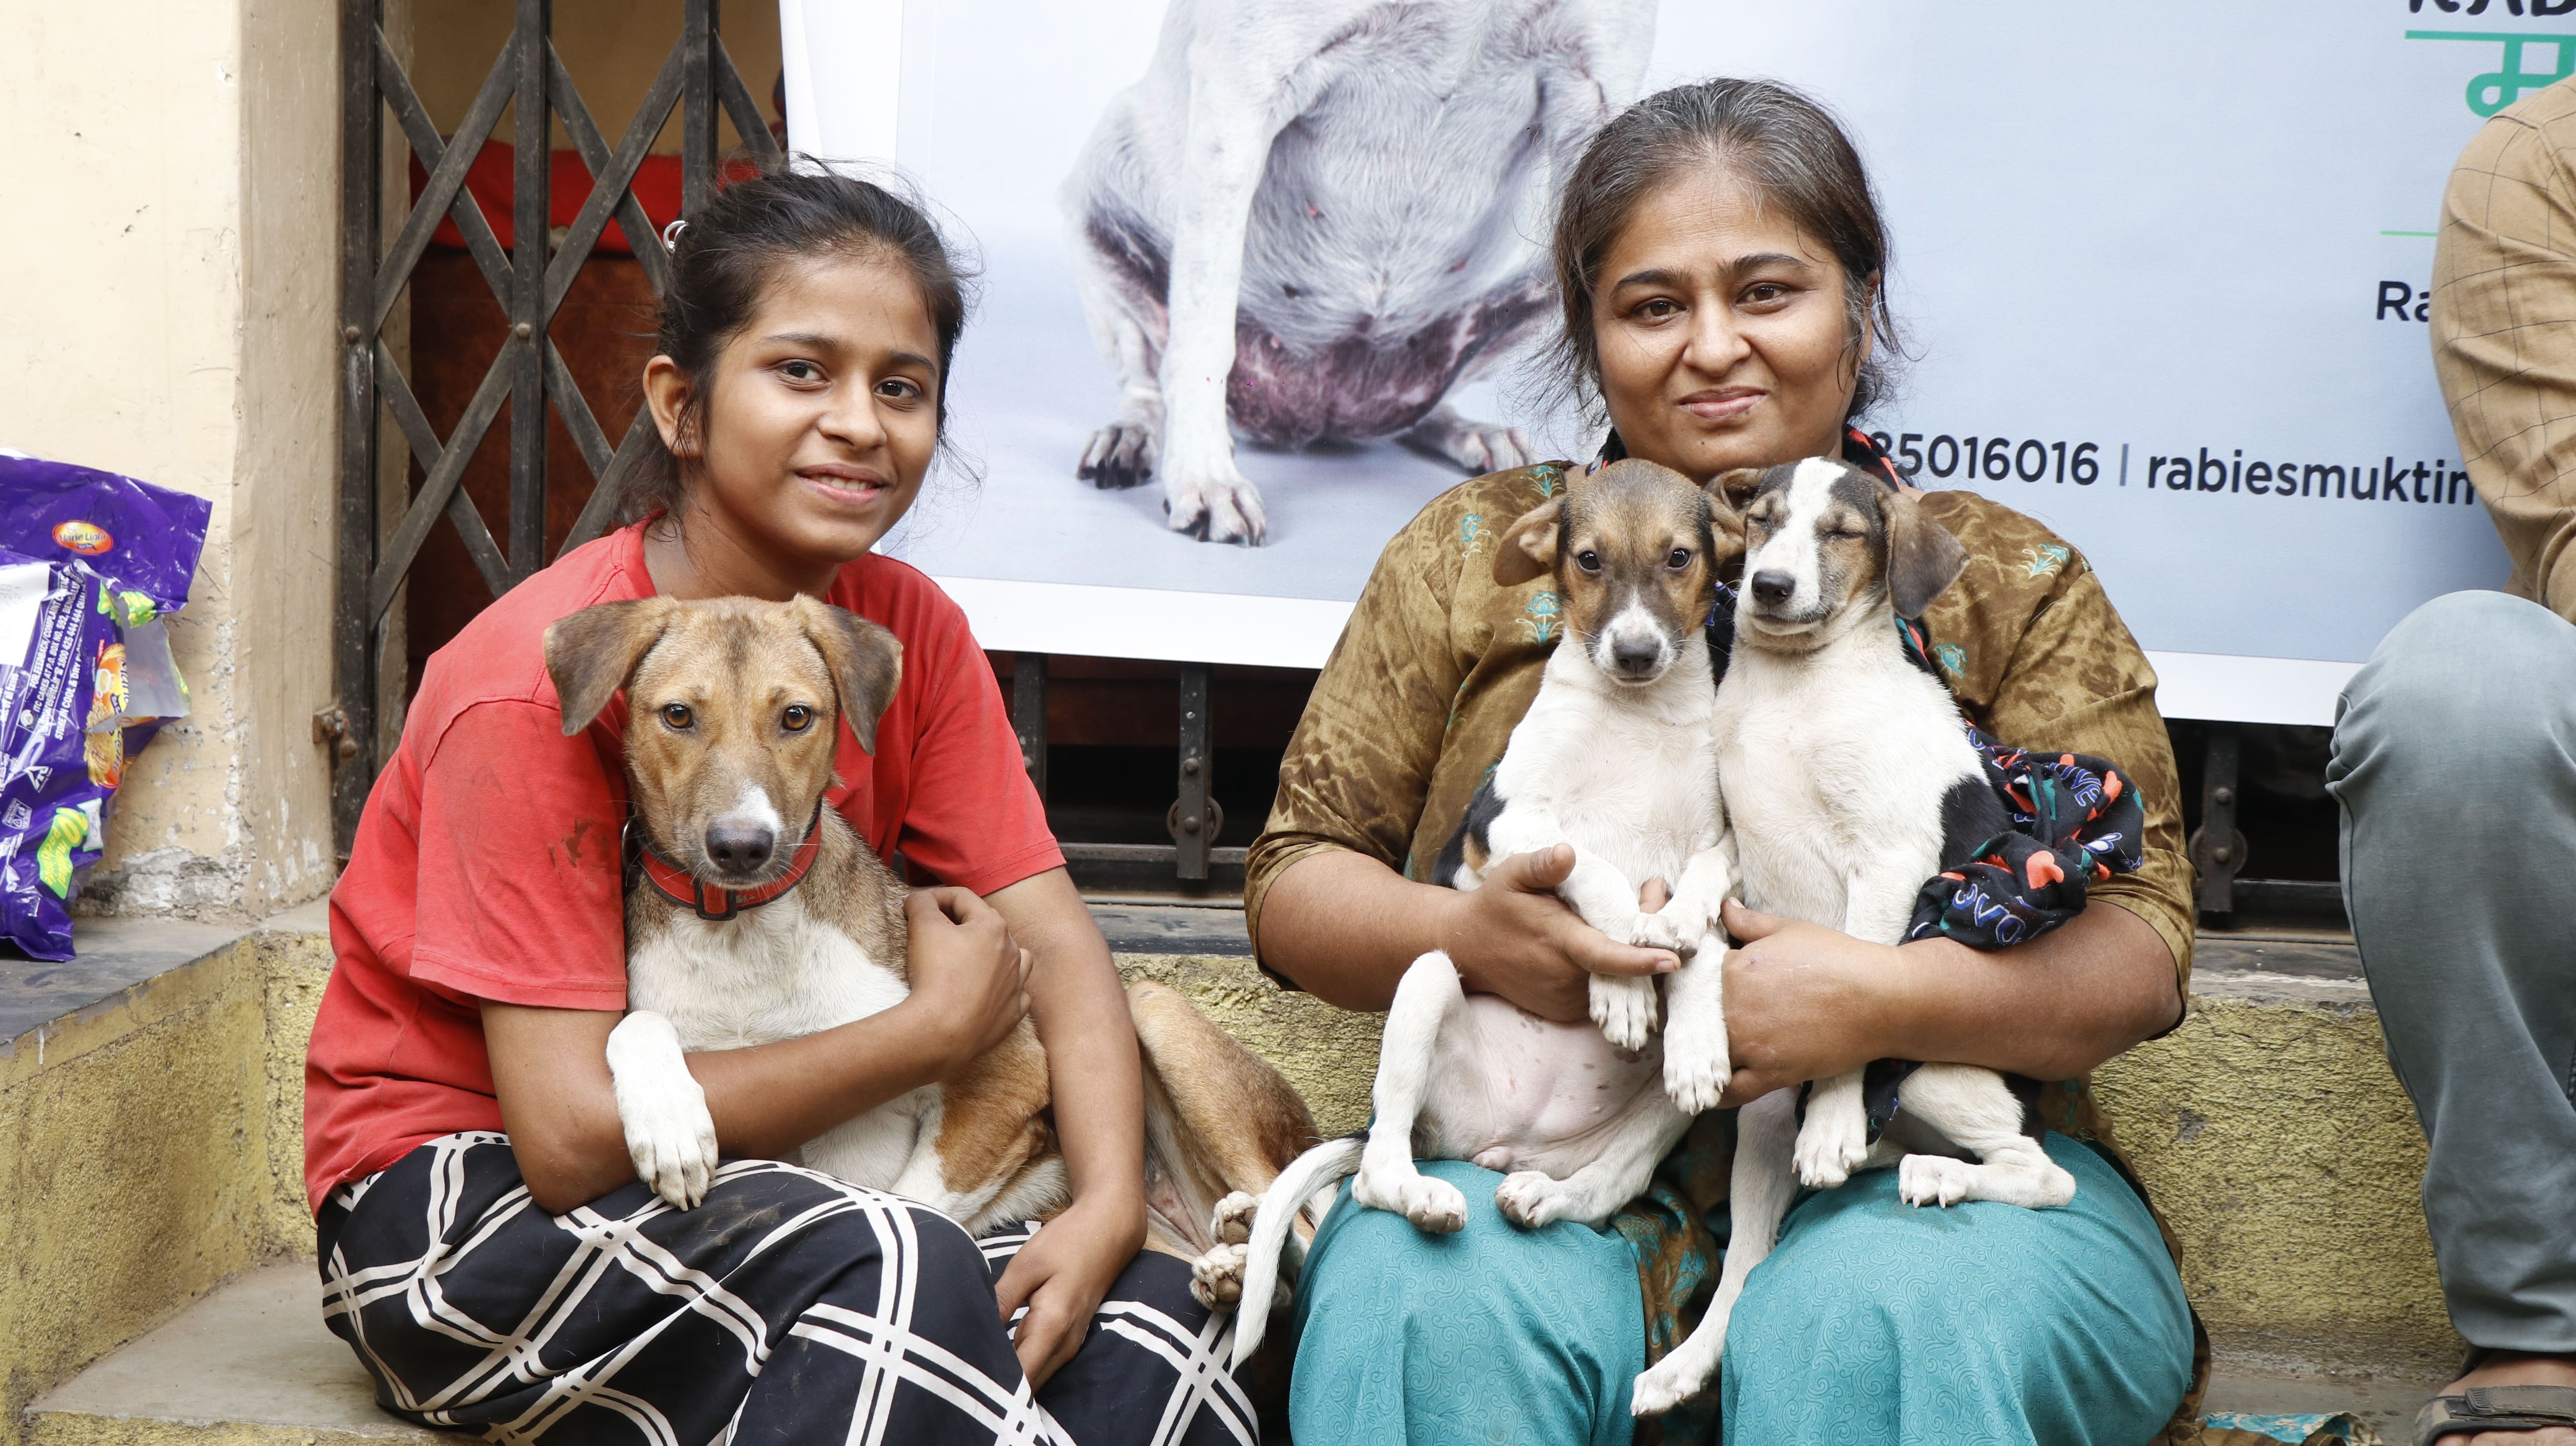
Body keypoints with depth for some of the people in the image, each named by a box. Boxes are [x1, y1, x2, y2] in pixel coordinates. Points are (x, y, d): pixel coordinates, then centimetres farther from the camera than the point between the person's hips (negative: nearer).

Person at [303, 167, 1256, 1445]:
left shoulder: (906, 631, -1)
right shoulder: (539, 678, -20)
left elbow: (1054, 948, -3)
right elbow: (571, 1133, -24)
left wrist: (1107, 1208, -23)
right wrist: (941, 1028, -18)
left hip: (750, 1180, 6)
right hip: (467, 1191, -6)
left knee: (1146, 1322, -17)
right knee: (901, 1276, -34)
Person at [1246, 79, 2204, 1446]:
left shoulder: (2008, 581, 9)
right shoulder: (1477, 554, 13)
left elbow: (2138, 946, -1)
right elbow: (1297, 878, 12)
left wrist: (1883, 998, -21)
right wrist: (1462, 935, -12)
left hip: (1913, 1174, -1)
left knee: (1892, 1319, -34)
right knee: (1435, 1298, -31)